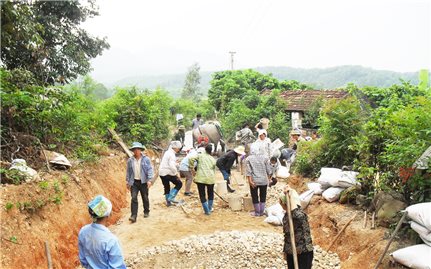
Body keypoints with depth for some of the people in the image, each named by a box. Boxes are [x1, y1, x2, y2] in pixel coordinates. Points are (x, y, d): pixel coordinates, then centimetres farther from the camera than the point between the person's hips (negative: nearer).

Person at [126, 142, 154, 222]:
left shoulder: (146, 159, -5)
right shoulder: (130, 160, 3)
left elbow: (150, 170, -8)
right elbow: (128, 171, 9)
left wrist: (149, 180, -17)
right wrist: (128, 182, 9)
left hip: (143, 182, -1)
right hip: (134, 182, 1)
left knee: (145, 198, 11)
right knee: (134, 198, -7)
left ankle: (146, 212, 32)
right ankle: (133, 216, -6)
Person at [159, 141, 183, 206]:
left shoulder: (167, 152, 14)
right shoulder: (172, 154, -15)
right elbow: (172, 166, -25)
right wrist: (176, 174, -15)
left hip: (162, 172, 9)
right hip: (168, 173, -9)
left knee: (166, 188, 17)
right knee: (179, 184, 2)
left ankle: (168, 202, 24)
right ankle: (171, 198, -1)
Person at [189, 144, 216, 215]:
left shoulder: (200, 155, 4)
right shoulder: (213, 159, 15)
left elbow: (191, 159, -10)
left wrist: (191, 167, 3)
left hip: (201, 178, -3)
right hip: (210, 178, 3)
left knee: (202, 195, 8)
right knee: (210, 194, 23)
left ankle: (207, 211, 11)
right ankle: (210, 208, 34)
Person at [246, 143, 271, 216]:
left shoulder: (248, 159, -6)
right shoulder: (264, 158, 0)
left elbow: (248, 171, -12)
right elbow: (268, 170, 3)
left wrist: (250, 181, -11)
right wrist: (268, 179, 14)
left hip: (254, 181, -2)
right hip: (264, 180, 2)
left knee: (255, 197, 10)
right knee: (263, 197, 15)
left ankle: (257, 212, 16)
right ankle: (261, 212, 21)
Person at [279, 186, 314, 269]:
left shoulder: (301, 214, -22)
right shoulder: (286, 215, 3)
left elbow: (296, 215, -50)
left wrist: (291, 196, -42)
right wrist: (285, 251, 20)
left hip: (304, 253, -8)